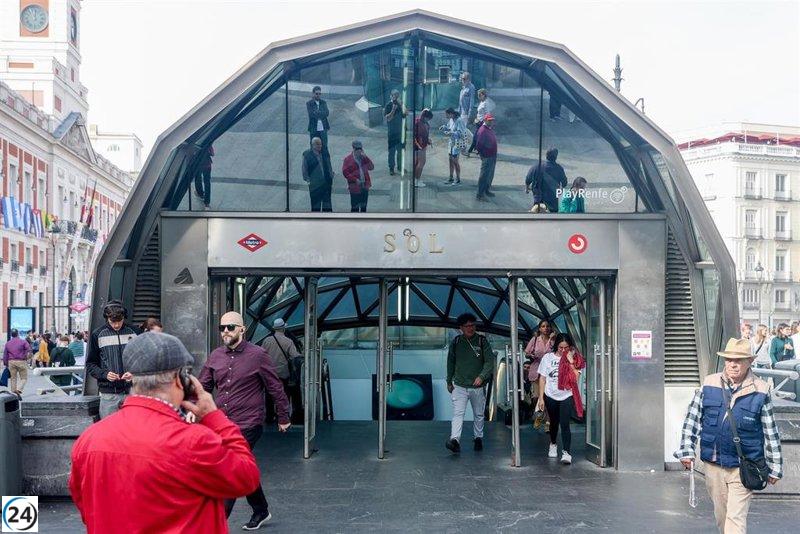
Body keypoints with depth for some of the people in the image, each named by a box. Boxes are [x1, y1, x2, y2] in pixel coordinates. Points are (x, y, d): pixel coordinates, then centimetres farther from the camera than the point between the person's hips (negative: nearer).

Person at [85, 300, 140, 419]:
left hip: (131, 391, 1)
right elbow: (90, 365, 6)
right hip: (108, 394, 0)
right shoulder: (97, 334, 3)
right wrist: (104, 374, -13)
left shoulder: (133, 332, 4)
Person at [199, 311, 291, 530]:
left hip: (248, 426, -6)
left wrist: (283, 418, 2)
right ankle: (260, 511, 37)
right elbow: (203, 386, 10)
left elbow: (275, 389, -3)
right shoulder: (215, 356, 7)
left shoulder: (257, 355, -9)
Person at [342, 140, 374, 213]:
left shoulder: (364, 158, 10)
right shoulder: (348, 159, -5)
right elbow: (345, 172, -10)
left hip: (365, 186, 5)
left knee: (364, 206, 14)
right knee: (355, 207, 1)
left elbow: (371, 167, 0)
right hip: (355, 187, -5)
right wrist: (355, 179, -17)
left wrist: (365, 158, -12)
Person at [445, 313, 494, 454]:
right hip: (459, 386, 0)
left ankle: (478, 438, 29)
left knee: (479, 414, 13)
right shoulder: (456, 342, 2)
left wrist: (482, 376, -24)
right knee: (458, 413, -14)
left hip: (478, 386, 0)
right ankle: (455, 440, -22)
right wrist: (449, 382, 16)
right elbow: (451, 362, 13)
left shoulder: (482, 341, -3)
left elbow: (490, 361, -8)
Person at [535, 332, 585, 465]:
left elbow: (576, 379, -13)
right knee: (554, 423, 18)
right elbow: (542, 379, 1)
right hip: (551, 396, 2)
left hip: (567, 396, -2)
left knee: (564, 424, -14)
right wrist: (541, 398, -2)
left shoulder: (574, 359, -2)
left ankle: (566, 452, -14)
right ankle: (553, 445, 41)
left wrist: (571, 362, -19)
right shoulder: (547, 357, -2)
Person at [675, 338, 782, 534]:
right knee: (721, 515, 16)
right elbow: (692, 419, 7)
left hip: (743, 468, -3)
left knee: (736, 518, -7)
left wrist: (774, 467, 5)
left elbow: (771, 432, 2)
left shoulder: (760, 391, -6)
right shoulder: (709, 384, 0)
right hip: (713, 465, 3)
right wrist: (686, 450, -1)